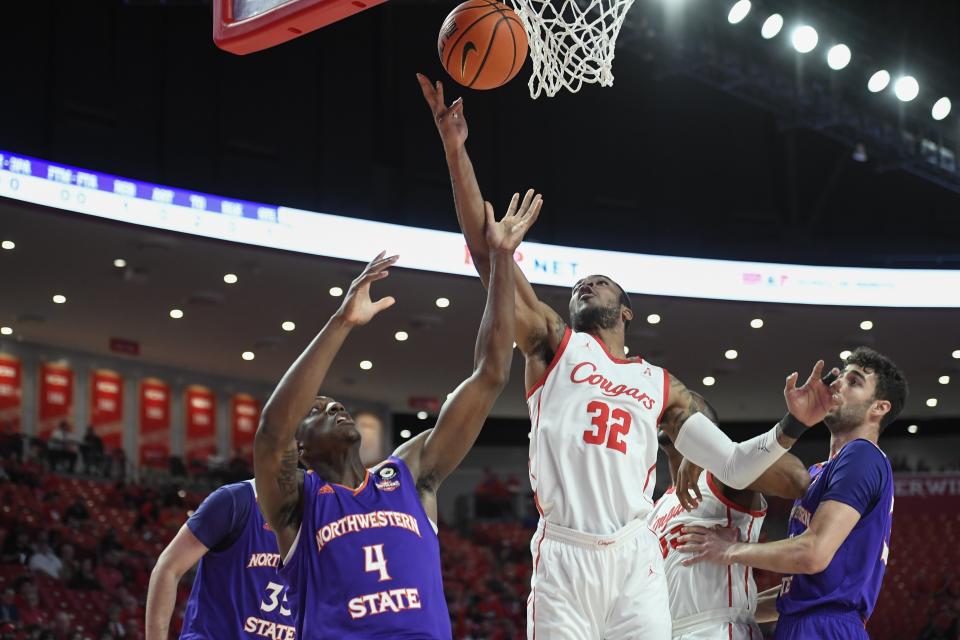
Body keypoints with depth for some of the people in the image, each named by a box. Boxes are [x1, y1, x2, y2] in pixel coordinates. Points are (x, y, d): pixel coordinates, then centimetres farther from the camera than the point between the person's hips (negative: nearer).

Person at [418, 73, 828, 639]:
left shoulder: (660, 385, 21)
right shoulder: (554, 344, 15)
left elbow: (735, 468, 18)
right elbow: (486, 252, 6)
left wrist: (794, 426, 2)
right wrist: (456, 148, -1)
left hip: (636, 560, 2)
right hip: (562, 556, -1)